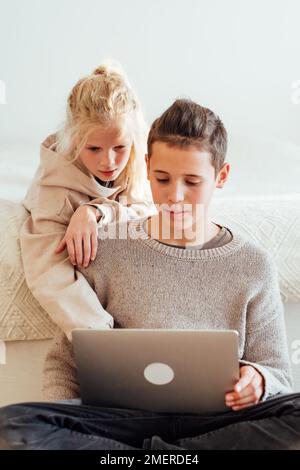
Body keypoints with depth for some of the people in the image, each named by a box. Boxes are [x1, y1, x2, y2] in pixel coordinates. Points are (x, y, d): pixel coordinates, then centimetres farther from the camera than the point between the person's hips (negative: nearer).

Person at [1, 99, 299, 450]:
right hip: (128, 417, 0)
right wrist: (65, 428, -11)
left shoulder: (254, 264, 6)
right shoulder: (106, 248, 4)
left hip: (217, 419, 1)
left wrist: (258, 381, -14)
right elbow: (64, 360, 8)